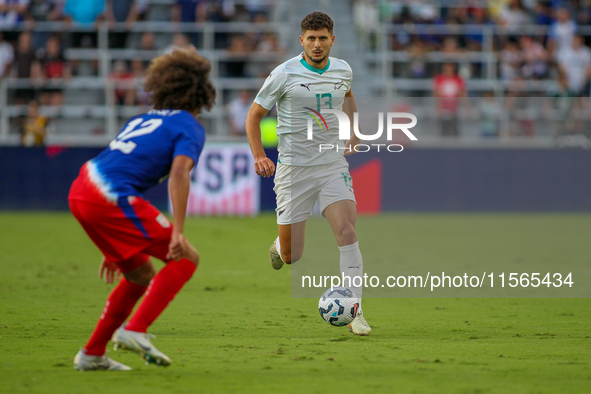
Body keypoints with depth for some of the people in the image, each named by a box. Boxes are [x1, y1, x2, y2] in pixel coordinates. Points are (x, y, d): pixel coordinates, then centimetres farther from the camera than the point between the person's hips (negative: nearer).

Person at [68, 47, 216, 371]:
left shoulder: (145, 120, 28)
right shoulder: (189, 127, 4)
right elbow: (178, 174, -15)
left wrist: (114, 249, 35)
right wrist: (177, 232, -21)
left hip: (81, 191, 8)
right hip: (110, 198, -8)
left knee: (141, 275, 20)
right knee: (186, 258, -1)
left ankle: (92, 354, 22)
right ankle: (135, 331, -10)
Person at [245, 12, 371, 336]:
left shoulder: (343, 71, 3)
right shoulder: (284, 74, -9)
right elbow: (254, 114, -1)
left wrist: (354, 131, 19)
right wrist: (259, 156, -13)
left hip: (334, 166, 2)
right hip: (294, 169, -2)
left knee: (347, 232, -19)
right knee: (292, 257, 0)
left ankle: (355, 312, -17)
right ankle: (279, 246, 40)